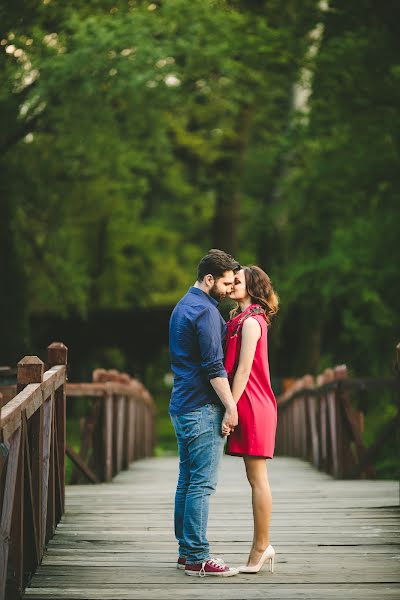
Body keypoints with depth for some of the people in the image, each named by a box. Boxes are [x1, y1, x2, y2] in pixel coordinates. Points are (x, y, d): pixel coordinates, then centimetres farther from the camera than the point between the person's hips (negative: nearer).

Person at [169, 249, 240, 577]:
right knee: (202, 483, -8)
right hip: (203, 408, -10)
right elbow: (214, 366, -18)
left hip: (182, 405, 10)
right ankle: (197, 558, -8)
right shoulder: (205, 310, -14)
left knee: (187, 480, 11)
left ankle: (186, 550, 16)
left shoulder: (182, 306, 17)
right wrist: (231, 406, -16)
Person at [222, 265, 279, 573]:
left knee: (257, 479, -4)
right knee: (256, 479, 12)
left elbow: (243, 370, -17)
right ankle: (262, 546, 17)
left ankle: (260, 548, 1)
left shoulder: (250, 321, -12)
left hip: (254, 407, -10)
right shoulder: (242, 320, 17)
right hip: (251, 407, 10)